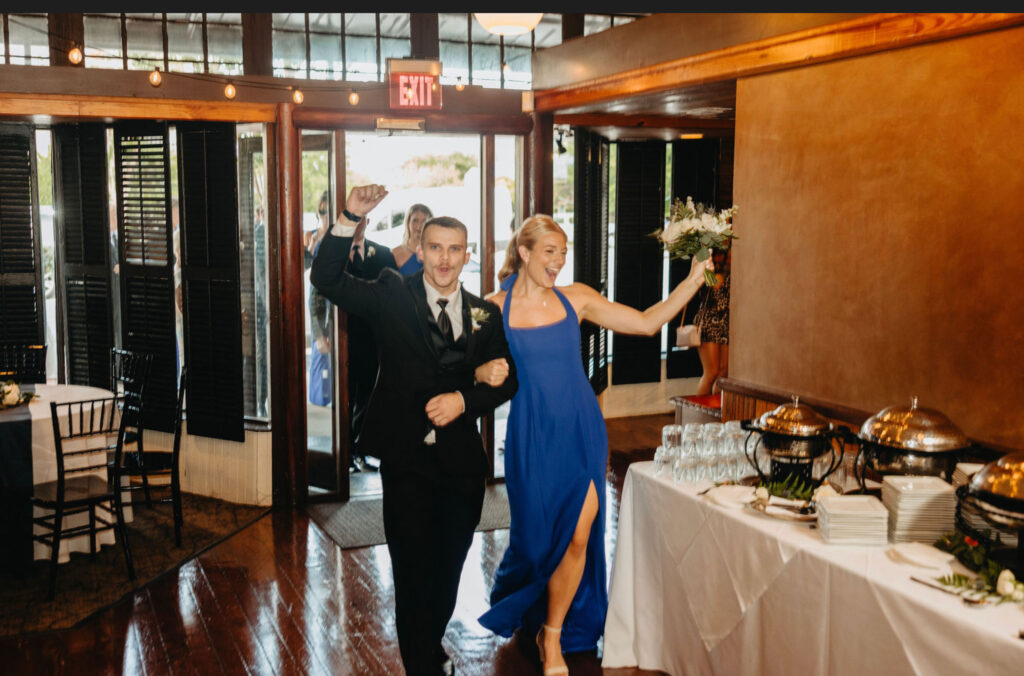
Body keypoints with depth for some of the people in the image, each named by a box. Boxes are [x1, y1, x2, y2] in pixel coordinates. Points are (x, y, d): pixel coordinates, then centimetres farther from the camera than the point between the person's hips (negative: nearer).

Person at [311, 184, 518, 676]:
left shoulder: (485, 314, 6)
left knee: (448, 570, 18)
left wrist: (463, 400, -12)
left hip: (461, 460, 4)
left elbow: (506, 379, 5)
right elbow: (327, 280, -15)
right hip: (406, 457, -3)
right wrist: (350, 220, -27)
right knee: (412, 571, 4)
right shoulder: (392, 295, -3)